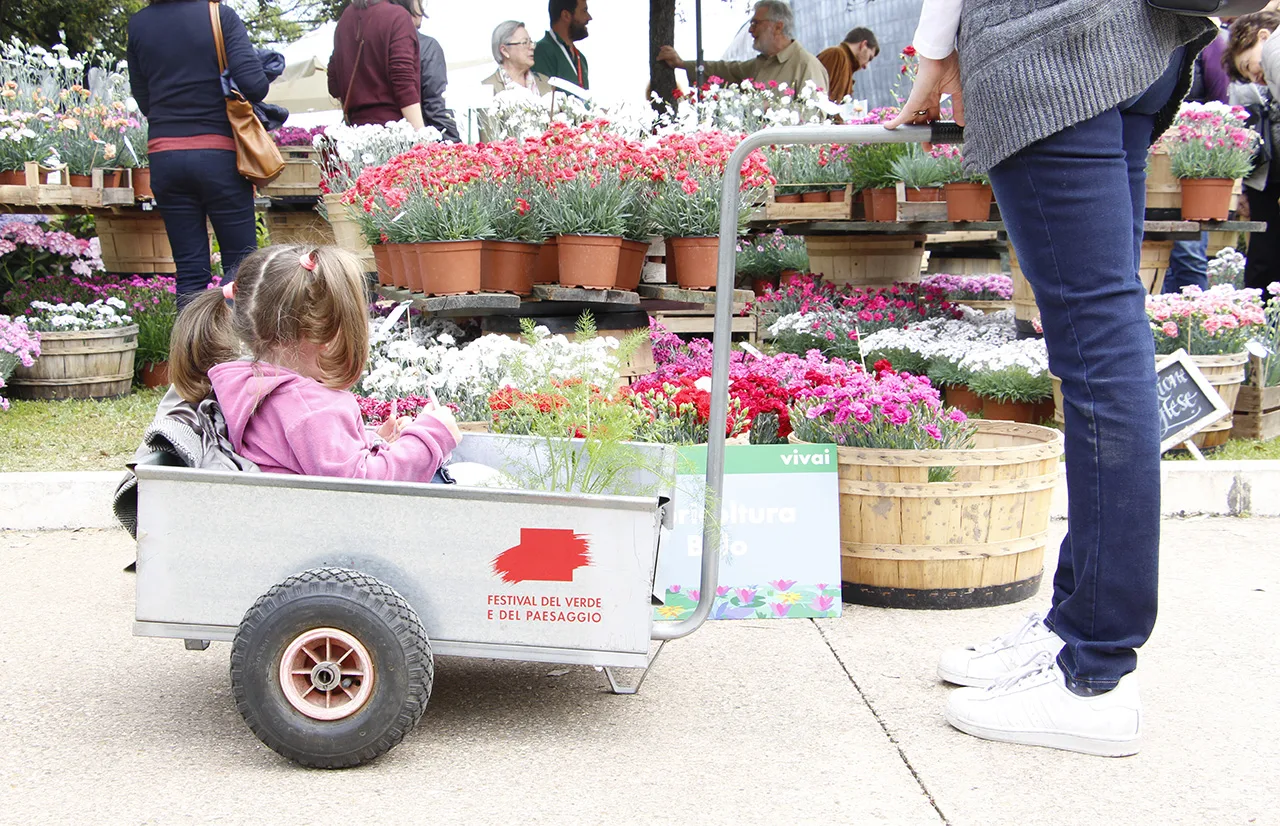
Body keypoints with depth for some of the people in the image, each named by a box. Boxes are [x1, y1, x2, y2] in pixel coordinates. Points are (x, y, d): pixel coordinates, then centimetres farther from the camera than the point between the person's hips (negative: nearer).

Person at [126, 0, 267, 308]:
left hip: (164, 155, 4)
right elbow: (253, 84, -14)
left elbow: (144, 103, 10)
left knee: (190, 271, 7)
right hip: (219, 155, -3)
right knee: (241, 263, 4)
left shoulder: (138, 25, 6)